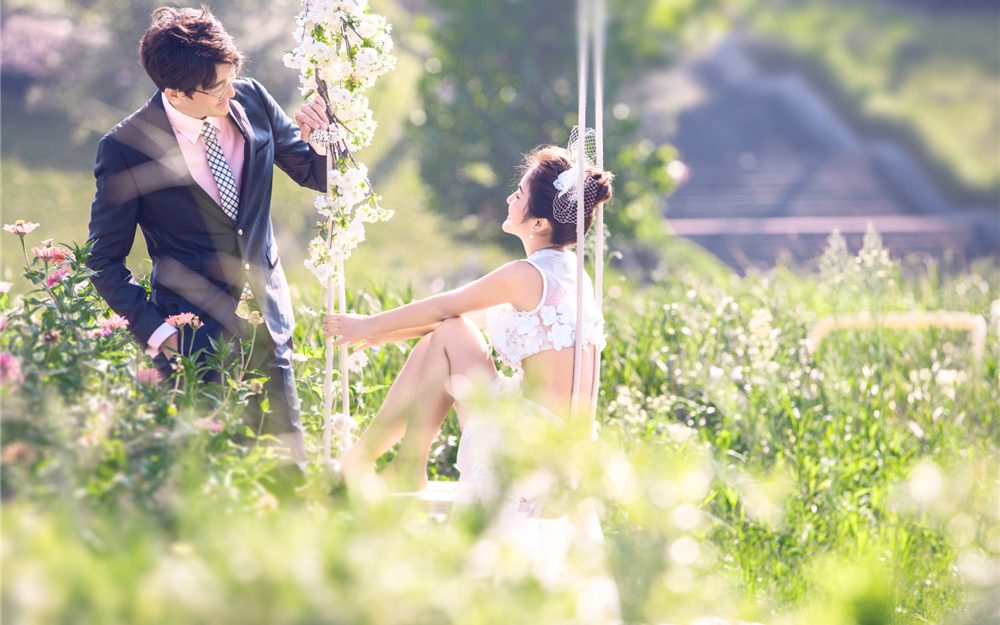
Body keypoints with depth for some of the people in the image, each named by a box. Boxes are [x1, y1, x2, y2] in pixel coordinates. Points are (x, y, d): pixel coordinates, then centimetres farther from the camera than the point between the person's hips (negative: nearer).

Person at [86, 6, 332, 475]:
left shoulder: (250, 100, -4)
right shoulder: (124, 149, -14)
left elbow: (318, 175, 8)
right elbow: (105, 261, -5)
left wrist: (317, 136, -14)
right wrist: (155, 331, -11)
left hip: (268, 325, 4)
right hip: (194, 337, -4)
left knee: (290, 472, 8)